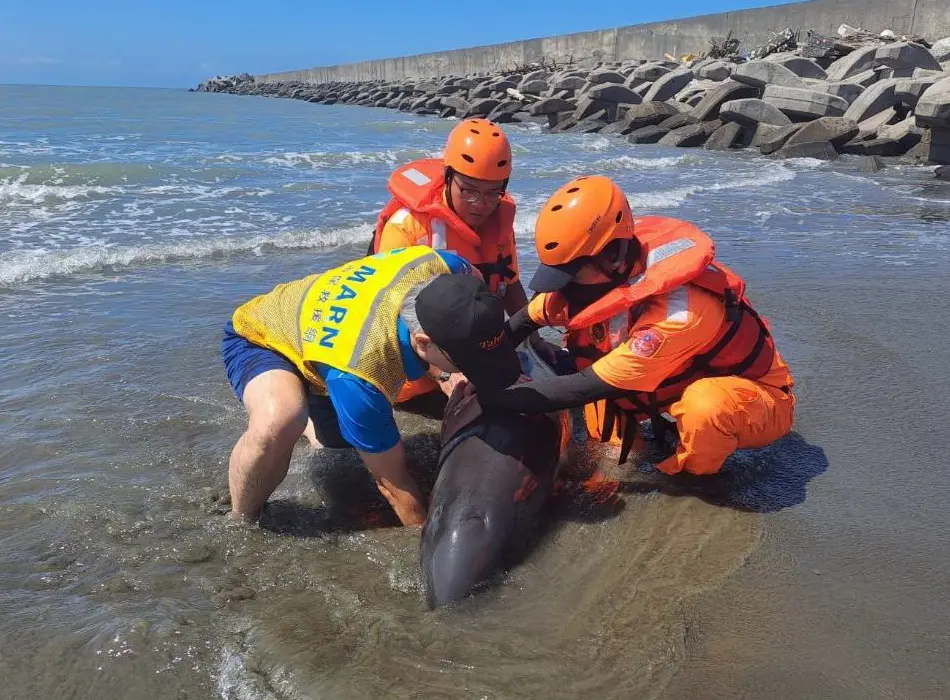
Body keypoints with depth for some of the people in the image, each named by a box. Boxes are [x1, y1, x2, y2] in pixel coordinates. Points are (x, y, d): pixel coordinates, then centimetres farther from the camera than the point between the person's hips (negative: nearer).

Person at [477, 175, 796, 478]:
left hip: (757, 396, -6)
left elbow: (585, 388, -33)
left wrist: (486, 397, -29)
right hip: (689, 377, 6)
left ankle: (694, 472, -7)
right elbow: (528, 319, -4)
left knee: (706, 404, -39)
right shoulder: (609, 270, -17)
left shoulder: (681, 312, -38)